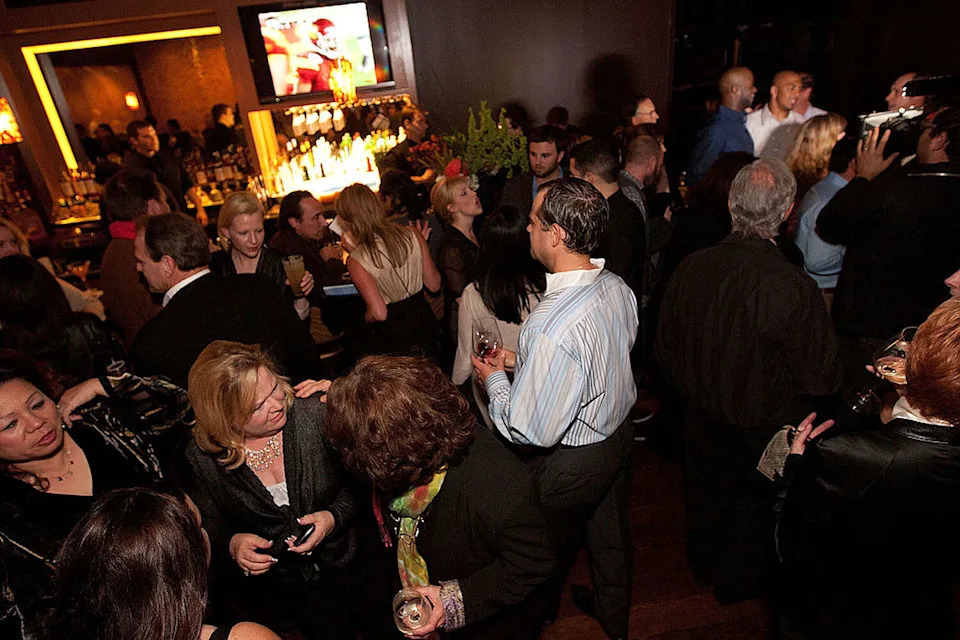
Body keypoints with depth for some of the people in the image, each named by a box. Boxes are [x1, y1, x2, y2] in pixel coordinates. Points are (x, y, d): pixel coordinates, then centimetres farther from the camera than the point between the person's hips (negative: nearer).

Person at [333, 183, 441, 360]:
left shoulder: (356, 261, -22)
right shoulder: (412, 235, -12)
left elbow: (379, 313, -22)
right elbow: (434, 285, -4)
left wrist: (365, 318, 1)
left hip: (390, 337, -3)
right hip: (423, 320, 4)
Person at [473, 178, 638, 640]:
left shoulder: (551, 326, -39)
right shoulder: (618, 289, -12)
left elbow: (532, 430, -31)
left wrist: (495, 380, -14)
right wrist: (523, 362, 2)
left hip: (571, 461, -7)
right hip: (619, 435, 7)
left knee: (552, 547, 23)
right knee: (610, 534, 30)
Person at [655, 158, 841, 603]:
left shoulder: (691, 268, -20)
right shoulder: (795, 287, -32)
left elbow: (666, 350, -6)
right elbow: (821, 379, -20)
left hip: (701, 416, 4)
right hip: (764, 426, -3)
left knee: (706, 489, 28)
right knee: (755, 501, 24)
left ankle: (704, 562, 55)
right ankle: (740, 581, 49)